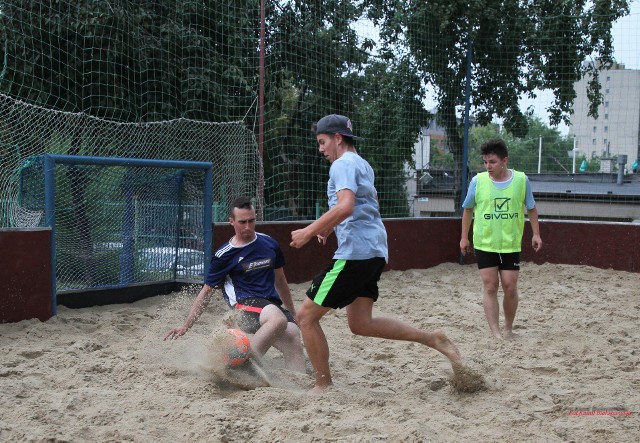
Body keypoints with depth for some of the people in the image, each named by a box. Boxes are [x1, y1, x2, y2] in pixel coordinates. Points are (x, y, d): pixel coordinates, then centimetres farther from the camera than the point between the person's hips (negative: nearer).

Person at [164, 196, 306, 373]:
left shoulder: (269, 244, 14)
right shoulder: (224, 255, 1)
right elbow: (207, 291, 7)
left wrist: (293, 314, 32)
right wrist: (186, 326, 4)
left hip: (273, 304, 5)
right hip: (245, 305, -5)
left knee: (293, 339, -27)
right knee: (278, 319, -38)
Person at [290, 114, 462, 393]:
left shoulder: (343, 164, -9)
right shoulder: (362, 165, 21)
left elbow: (345, 206, -26)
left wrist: (309, 232, -22)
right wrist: (327, 227, 31)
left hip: (355, 252, -10)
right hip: (374, 252, 10)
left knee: (306, 316, -2)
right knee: (361, 324, 13)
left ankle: (324, 385, 4)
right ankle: (433, 339, 9)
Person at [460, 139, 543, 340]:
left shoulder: (521, 180, -4)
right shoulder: (478, 181, -5)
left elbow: (531, 208, 9)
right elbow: (468, 209, 8)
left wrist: (536, 234, 3)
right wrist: (464, 237, 9)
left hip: (511, 244, 0)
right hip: (485, 244, 0)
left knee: (510, 287, 2)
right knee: (490, 287, -3)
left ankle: (509, 329, 21)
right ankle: (495, 333, -1)